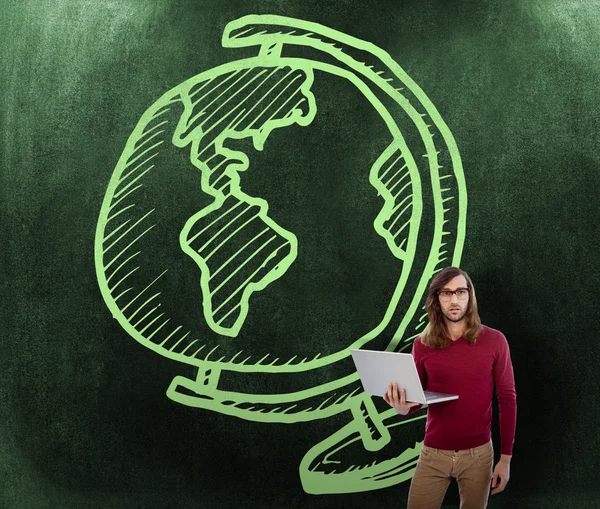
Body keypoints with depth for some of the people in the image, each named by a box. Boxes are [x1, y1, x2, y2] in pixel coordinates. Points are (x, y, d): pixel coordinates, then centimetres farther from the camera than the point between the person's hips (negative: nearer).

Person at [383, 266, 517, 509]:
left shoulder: (494, 341, -5)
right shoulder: (422, 344, -1)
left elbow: (507, 398, -1)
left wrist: (506, 457, -3)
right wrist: (403, 407, -18)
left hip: (478, 454, -1)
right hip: (433, 454, 1)